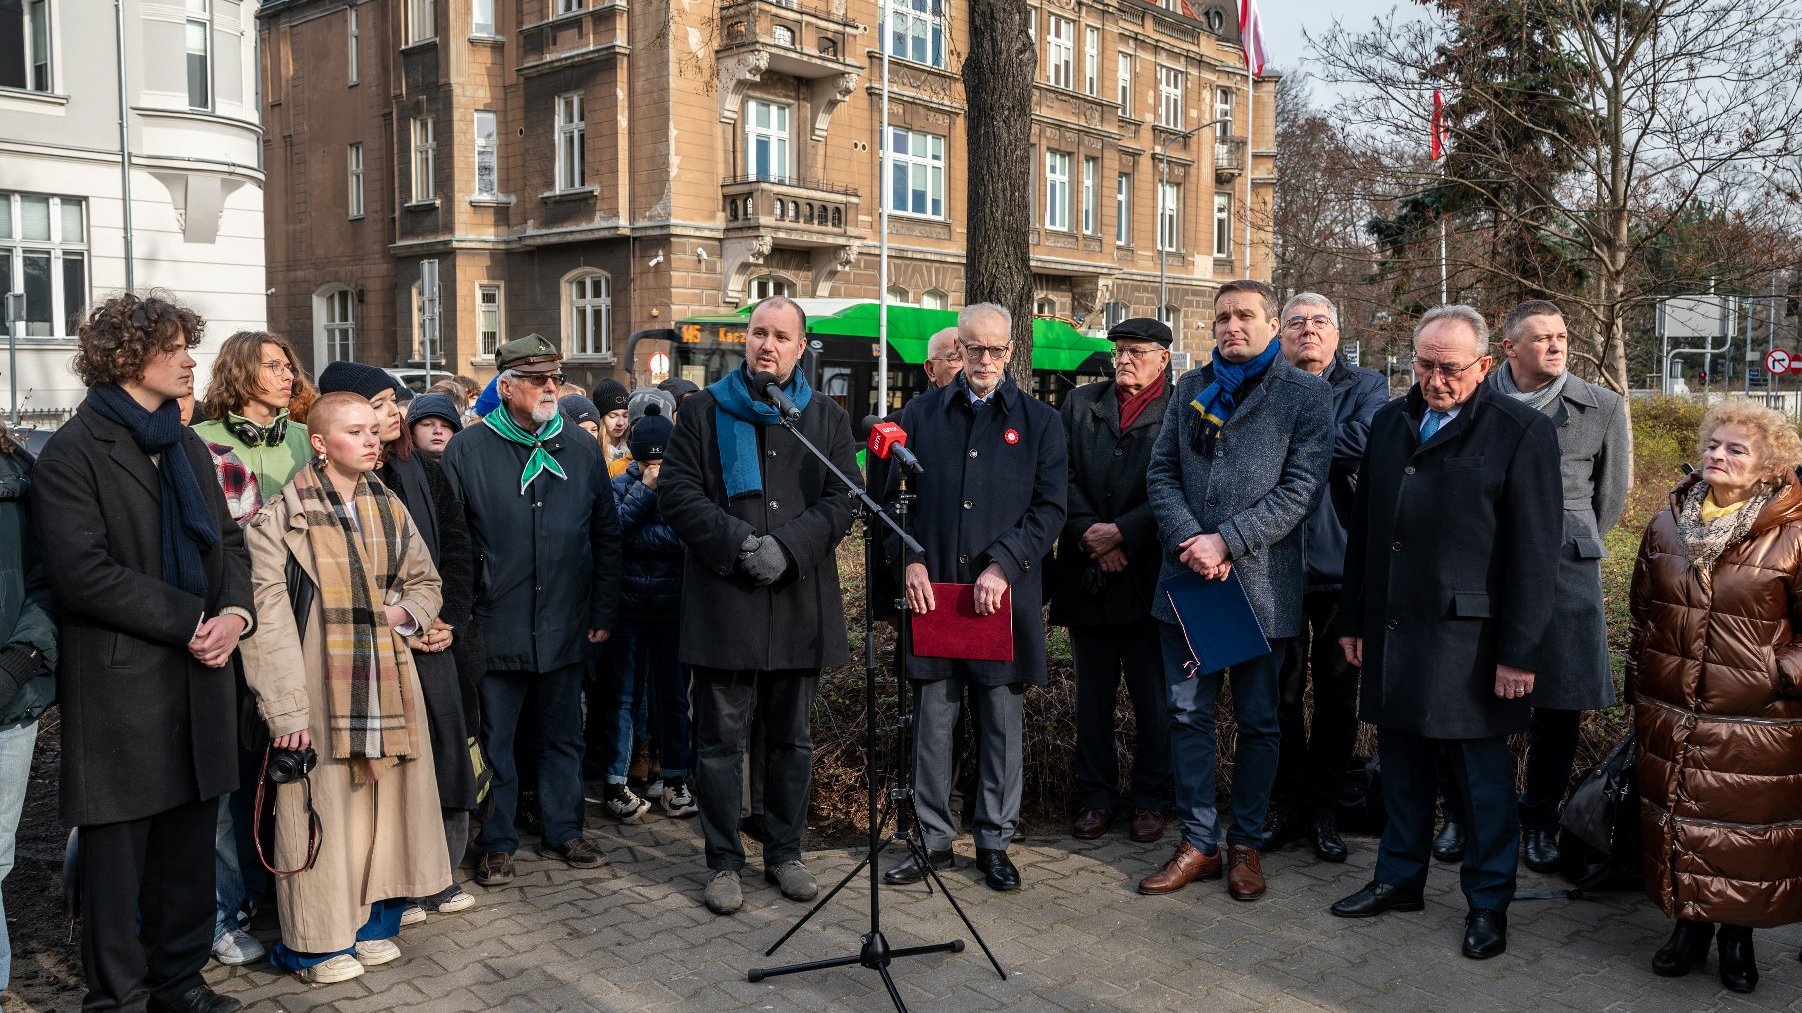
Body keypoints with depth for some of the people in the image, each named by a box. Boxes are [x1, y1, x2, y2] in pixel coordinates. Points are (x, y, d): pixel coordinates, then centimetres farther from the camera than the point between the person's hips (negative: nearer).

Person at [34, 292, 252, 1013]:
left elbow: (228, 542, 15)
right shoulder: (72, 452, -7)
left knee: (188, 844, 12)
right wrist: (191, 620, -15)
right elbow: (83, 571, -16)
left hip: (199, 678, 6)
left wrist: (234, 612, -5)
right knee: (118, 848, 5)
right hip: (119, 688, -6)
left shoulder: (189, 447, 17)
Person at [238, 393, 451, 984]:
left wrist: (406, 612, 0)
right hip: (319, 688, -5)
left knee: (387, 802, 10)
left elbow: (425, 581, 23)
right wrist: (285, 707, -18)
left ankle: (375, 925, 26)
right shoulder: (284, 515, -8)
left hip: (387, 684, 5)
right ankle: (317, 942, 16)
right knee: (322, 811, 0)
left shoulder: (390, 510, 10)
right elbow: (267, 614, -13)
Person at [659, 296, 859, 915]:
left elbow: (840, 503, 1)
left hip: (801, 603, 2)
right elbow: (675, 491, -2)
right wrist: (740, 543, -15)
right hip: (723, 602, -2)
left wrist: (787, 547, -14)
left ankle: (784, 853, 26)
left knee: (792, 740, 12)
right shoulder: (705, 411, 6)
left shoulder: (826, 419, 10)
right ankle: (723, 862, 16)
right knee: (721, 740, 4)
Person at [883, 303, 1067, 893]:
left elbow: (1050, 508, -1)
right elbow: (890, 494, 8)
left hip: (1006, 595, -1)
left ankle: (994, 841, 19)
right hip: (932, 589, 1)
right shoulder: (921, 414, 9)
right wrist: (910, 561, -6)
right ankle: (933, 837, 19)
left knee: (1002, 719, 6)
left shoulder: (1039, 422, 6)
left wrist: (1003, 565, -13)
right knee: (932, 719, 6)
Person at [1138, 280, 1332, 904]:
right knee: (1188, 713, 7)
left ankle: (1246, 844, 22)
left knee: (1258, 720, 8)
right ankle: (1197, 842, 18)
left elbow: (1300, 488, -9)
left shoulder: (1307, 394, -1)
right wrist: (1190, 540, -10)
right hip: (1188, 576, 3)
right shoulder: (1191, 390, 11)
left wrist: (1226, 541, -16)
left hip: (1262, 582, -3)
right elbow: (1161, 472, 6)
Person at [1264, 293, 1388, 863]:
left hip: (1341, 564, 0)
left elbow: (1364, 446, -17)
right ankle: (1286, 808, 22)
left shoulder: (1367, 388, 4)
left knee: (1338, 697, 8)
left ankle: (1324, 811, 21)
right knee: (1281, 693, 9)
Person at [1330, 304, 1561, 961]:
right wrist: (1353, 619, 12)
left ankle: (1488, 901, 22)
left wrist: (1520, 652, -11)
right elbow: (1362, 526, 13)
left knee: (1483, 778, 7)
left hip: (1468, 641, -5)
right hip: (1392, 633, 5)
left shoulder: (1522, 432, -7)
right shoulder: (1391, 421, 10)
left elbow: (1534, 553, -9)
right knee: (1402, 764, 16)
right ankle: (1400, 878, 31)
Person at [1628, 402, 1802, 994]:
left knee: (1747, 831, 8)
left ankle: (1739, 934, 28)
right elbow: (1641, 613, 12)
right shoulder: (1666, 526, 4)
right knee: (1678, 820, 12)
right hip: (1670, 716, 4)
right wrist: (1639, 691, 14)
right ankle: (1689, 923, 30)